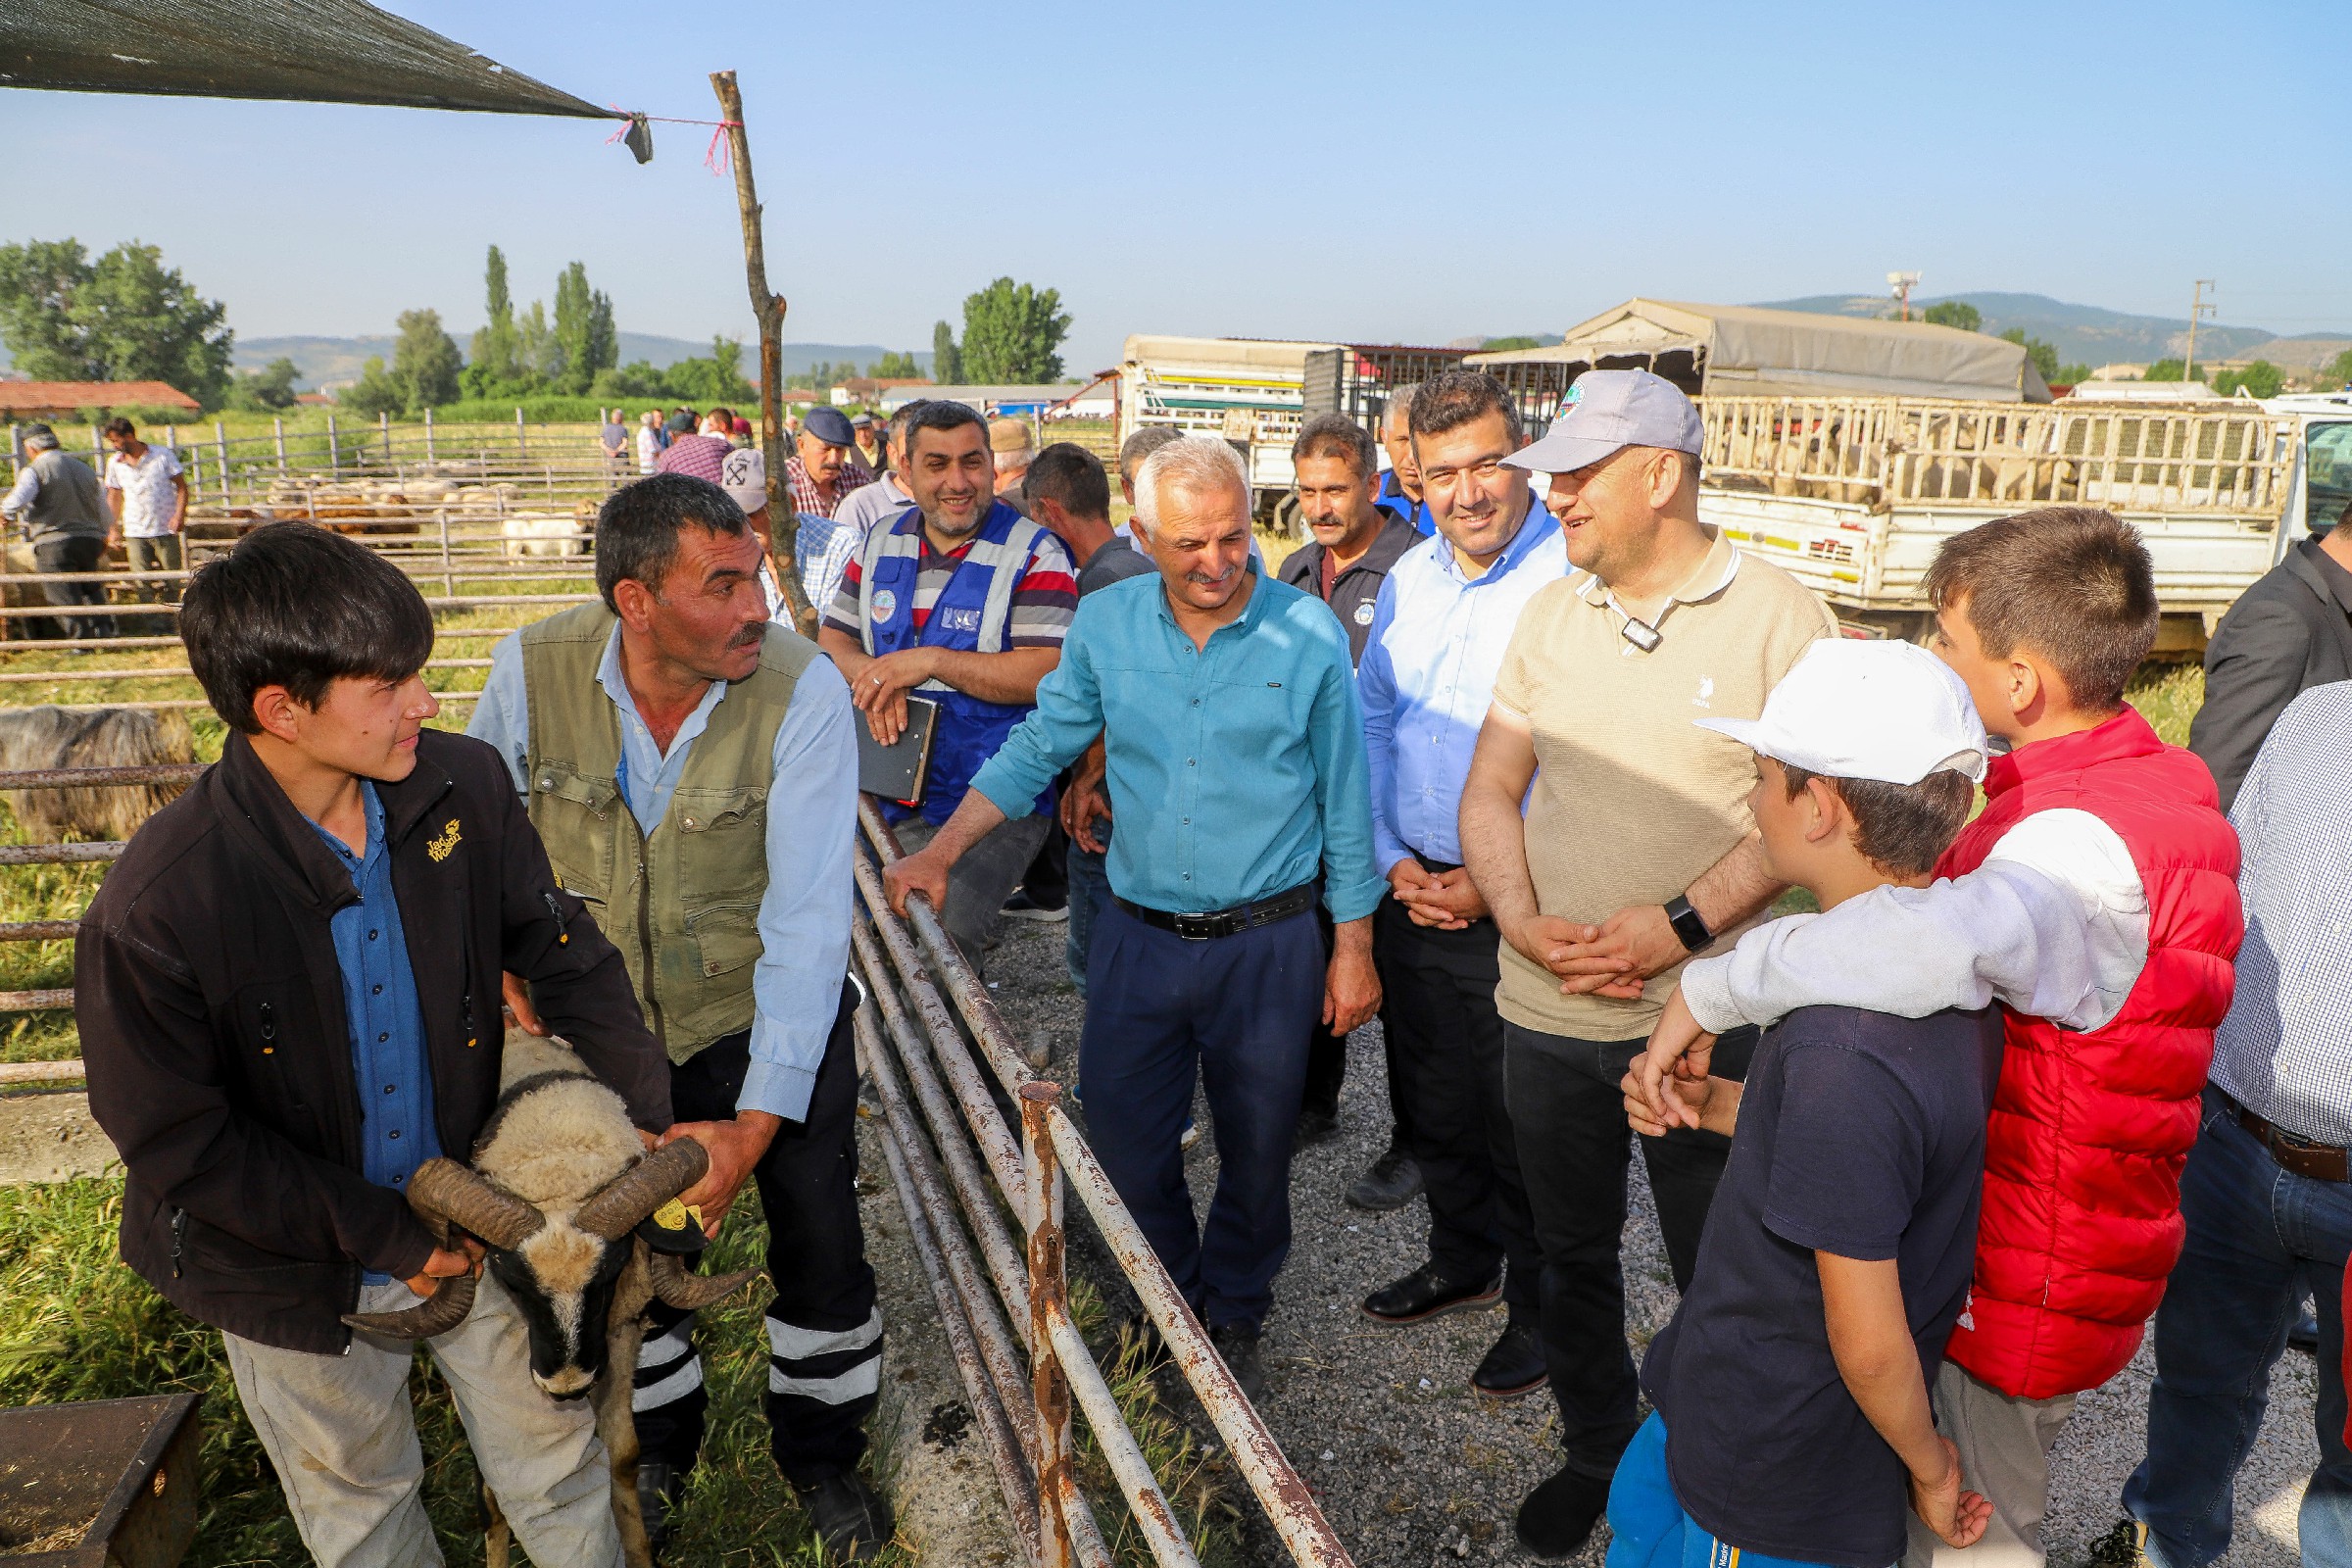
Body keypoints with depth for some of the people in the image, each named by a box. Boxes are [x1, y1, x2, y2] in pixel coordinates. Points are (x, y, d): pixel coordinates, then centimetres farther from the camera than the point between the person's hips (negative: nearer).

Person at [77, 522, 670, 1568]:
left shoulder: (462, 787, -17)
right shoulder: (153, 911, -28)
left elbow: (563, 953, -4)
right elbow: (179, 1145, -18)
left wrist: (651, 1116, -9)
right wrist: (387, 1237, -15)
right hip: (300, 1274, -2)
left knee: (558, 1465, 20)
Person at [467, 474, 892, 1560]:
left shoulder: (803, 691, -26)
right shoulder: (533, 668, -18)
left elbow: (808, 922, -28)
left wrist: (759, 1123, -30)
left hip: (766, 1017, -2)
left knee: (820, 1240, 6)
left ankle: (819, 1451, 37)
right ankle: (659, 1442, 49)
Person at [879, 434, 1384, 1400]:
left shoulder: (1308, 634, -8)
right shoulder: (1106, 624, -2)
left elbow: (1344, 797, -1)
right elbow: (1037, 749, 8)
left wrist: (1353, 945, 1)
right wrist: (941, 852, -2)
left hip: (1267, 944, -1)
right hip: (1138, 935, 2)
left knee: (1256, 1154, 13)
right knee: (1124, 1149, 10)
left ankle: (1232, 1319, 40)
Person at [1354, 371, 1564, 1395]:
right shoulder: (1409, 578, 6)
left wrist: (1493, 884, -16)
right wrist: (1395, 860, 1)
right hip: (1412, 889, 6)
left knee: (1521, 1123, 9)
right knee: (1430, 1103, 20)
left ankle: (1538, 1303, 32)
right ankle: (1462, 1261, 43)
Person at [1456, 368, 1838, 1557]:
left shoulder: (1775, 616, -9)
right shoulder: (1549, 612, 4)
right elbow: (1490, 790, 6)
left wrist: (1679, 925, -21)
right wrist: (1523, 922, -9)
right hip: (1546, 1012, 4)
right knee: (1570, 1255, 20)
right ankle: (1593, 1450, 43)